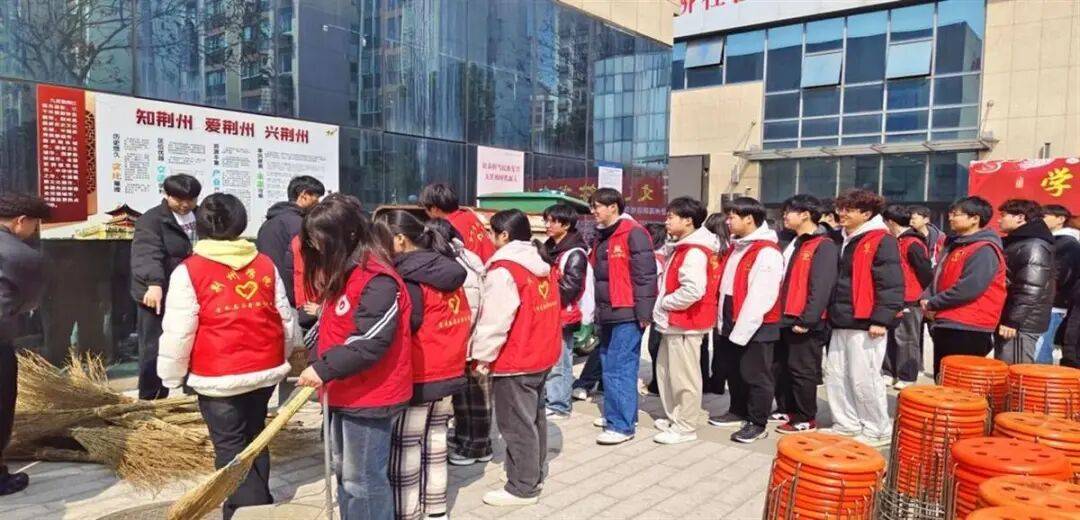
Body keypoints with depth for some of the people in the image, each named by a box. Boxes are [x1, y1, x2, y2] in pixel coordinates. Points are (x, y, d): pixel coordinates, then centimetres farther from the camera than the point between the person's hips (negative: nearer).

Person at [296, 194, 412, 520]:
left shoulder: (377, 279, -22)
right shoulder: (341, 273, 10)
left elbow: (371, 342, -26)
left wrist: (324, 369, -24)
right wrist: (322, 374, 8)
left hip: (370, 398, -10)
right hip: (344, 394, 10)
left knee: (363, 481, 2)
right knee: (345, 474, 21)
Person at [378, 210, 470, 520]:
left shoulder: (409, 279, -18)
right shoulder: (448, 271, 4)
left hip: (417, 379, -8)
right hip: (449, 375, 8)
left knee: (403, 454, 4)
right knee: (435, 446, 18)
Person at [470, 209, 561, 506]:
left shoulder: (503, 270, -18)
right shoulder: (542, 265, 8)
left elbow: (494, 321, -19)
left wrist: (482, 358, -9)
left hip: (514, 360, -9)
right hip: (542, 354, 9)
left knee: (517, 425, 1)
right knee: (534, 418, 19)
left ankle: (522, 488, 10)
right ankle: (534, 476, 31)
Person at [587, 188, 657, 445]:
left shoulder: (633, 233, -12)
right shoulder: (602, 236, 16)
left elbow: (645, 275, -16)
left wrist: (643, 312, -18)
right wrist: (597, 309, 20)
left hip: (627, 315, -9)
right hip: (608, 314, 9)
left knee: (619, 369, -7)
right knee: (610, 366, 15)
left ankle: (622, 425, 0)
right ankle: (617, 414, 27)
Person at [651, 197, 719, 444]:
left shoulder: (695, 252, -18)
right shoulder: (682, 248, 15)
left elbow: (693, 291, -29)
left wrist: (665, 303, -16)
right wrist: (664, 305, 11)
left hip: (686, 324, -11)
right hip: (674, 322, 11)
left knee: (684, 377, 0)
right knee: (666, 372, 19)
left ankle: (685, 428, 10)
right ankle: (674, 418, 31)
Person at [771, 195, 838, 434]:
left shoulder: (824, 246, -13)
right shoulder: (793, 243, 16)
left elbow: (821, 288, -20)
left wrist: (806, 319, -23)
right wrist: (780, 314, 13)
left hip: (805, 324, -9)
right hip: (785, 319, 9)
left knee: (802, 371, 1)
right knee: (781, 368, 15)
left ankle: (806, 419, 13)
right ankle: (786, 410, 29)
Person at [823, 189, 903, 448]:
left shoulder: (882, 241, -10)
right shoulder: (847, 240, 17)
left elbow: (891, 285, -16)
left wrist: (881, 319, -20)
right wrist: (832, 312, 19)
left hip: (865, 324, -9)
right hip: (842, 322, 9)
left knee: (863, 379, -3)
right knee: (835, 376, 11)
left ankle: (879, 431, 11)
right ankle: (847, 424, 23)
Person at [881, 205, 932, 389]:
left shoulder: (913, 244, -16)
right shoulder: (899, 242, 12)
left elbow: (926, 273, -17)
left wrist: (921, 295, -6)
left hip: (909, 302, -9)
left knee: (906, 340, 0)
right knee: (892, 337, 12)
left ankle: (907, 378, 8)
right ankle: (889, 373, 20)